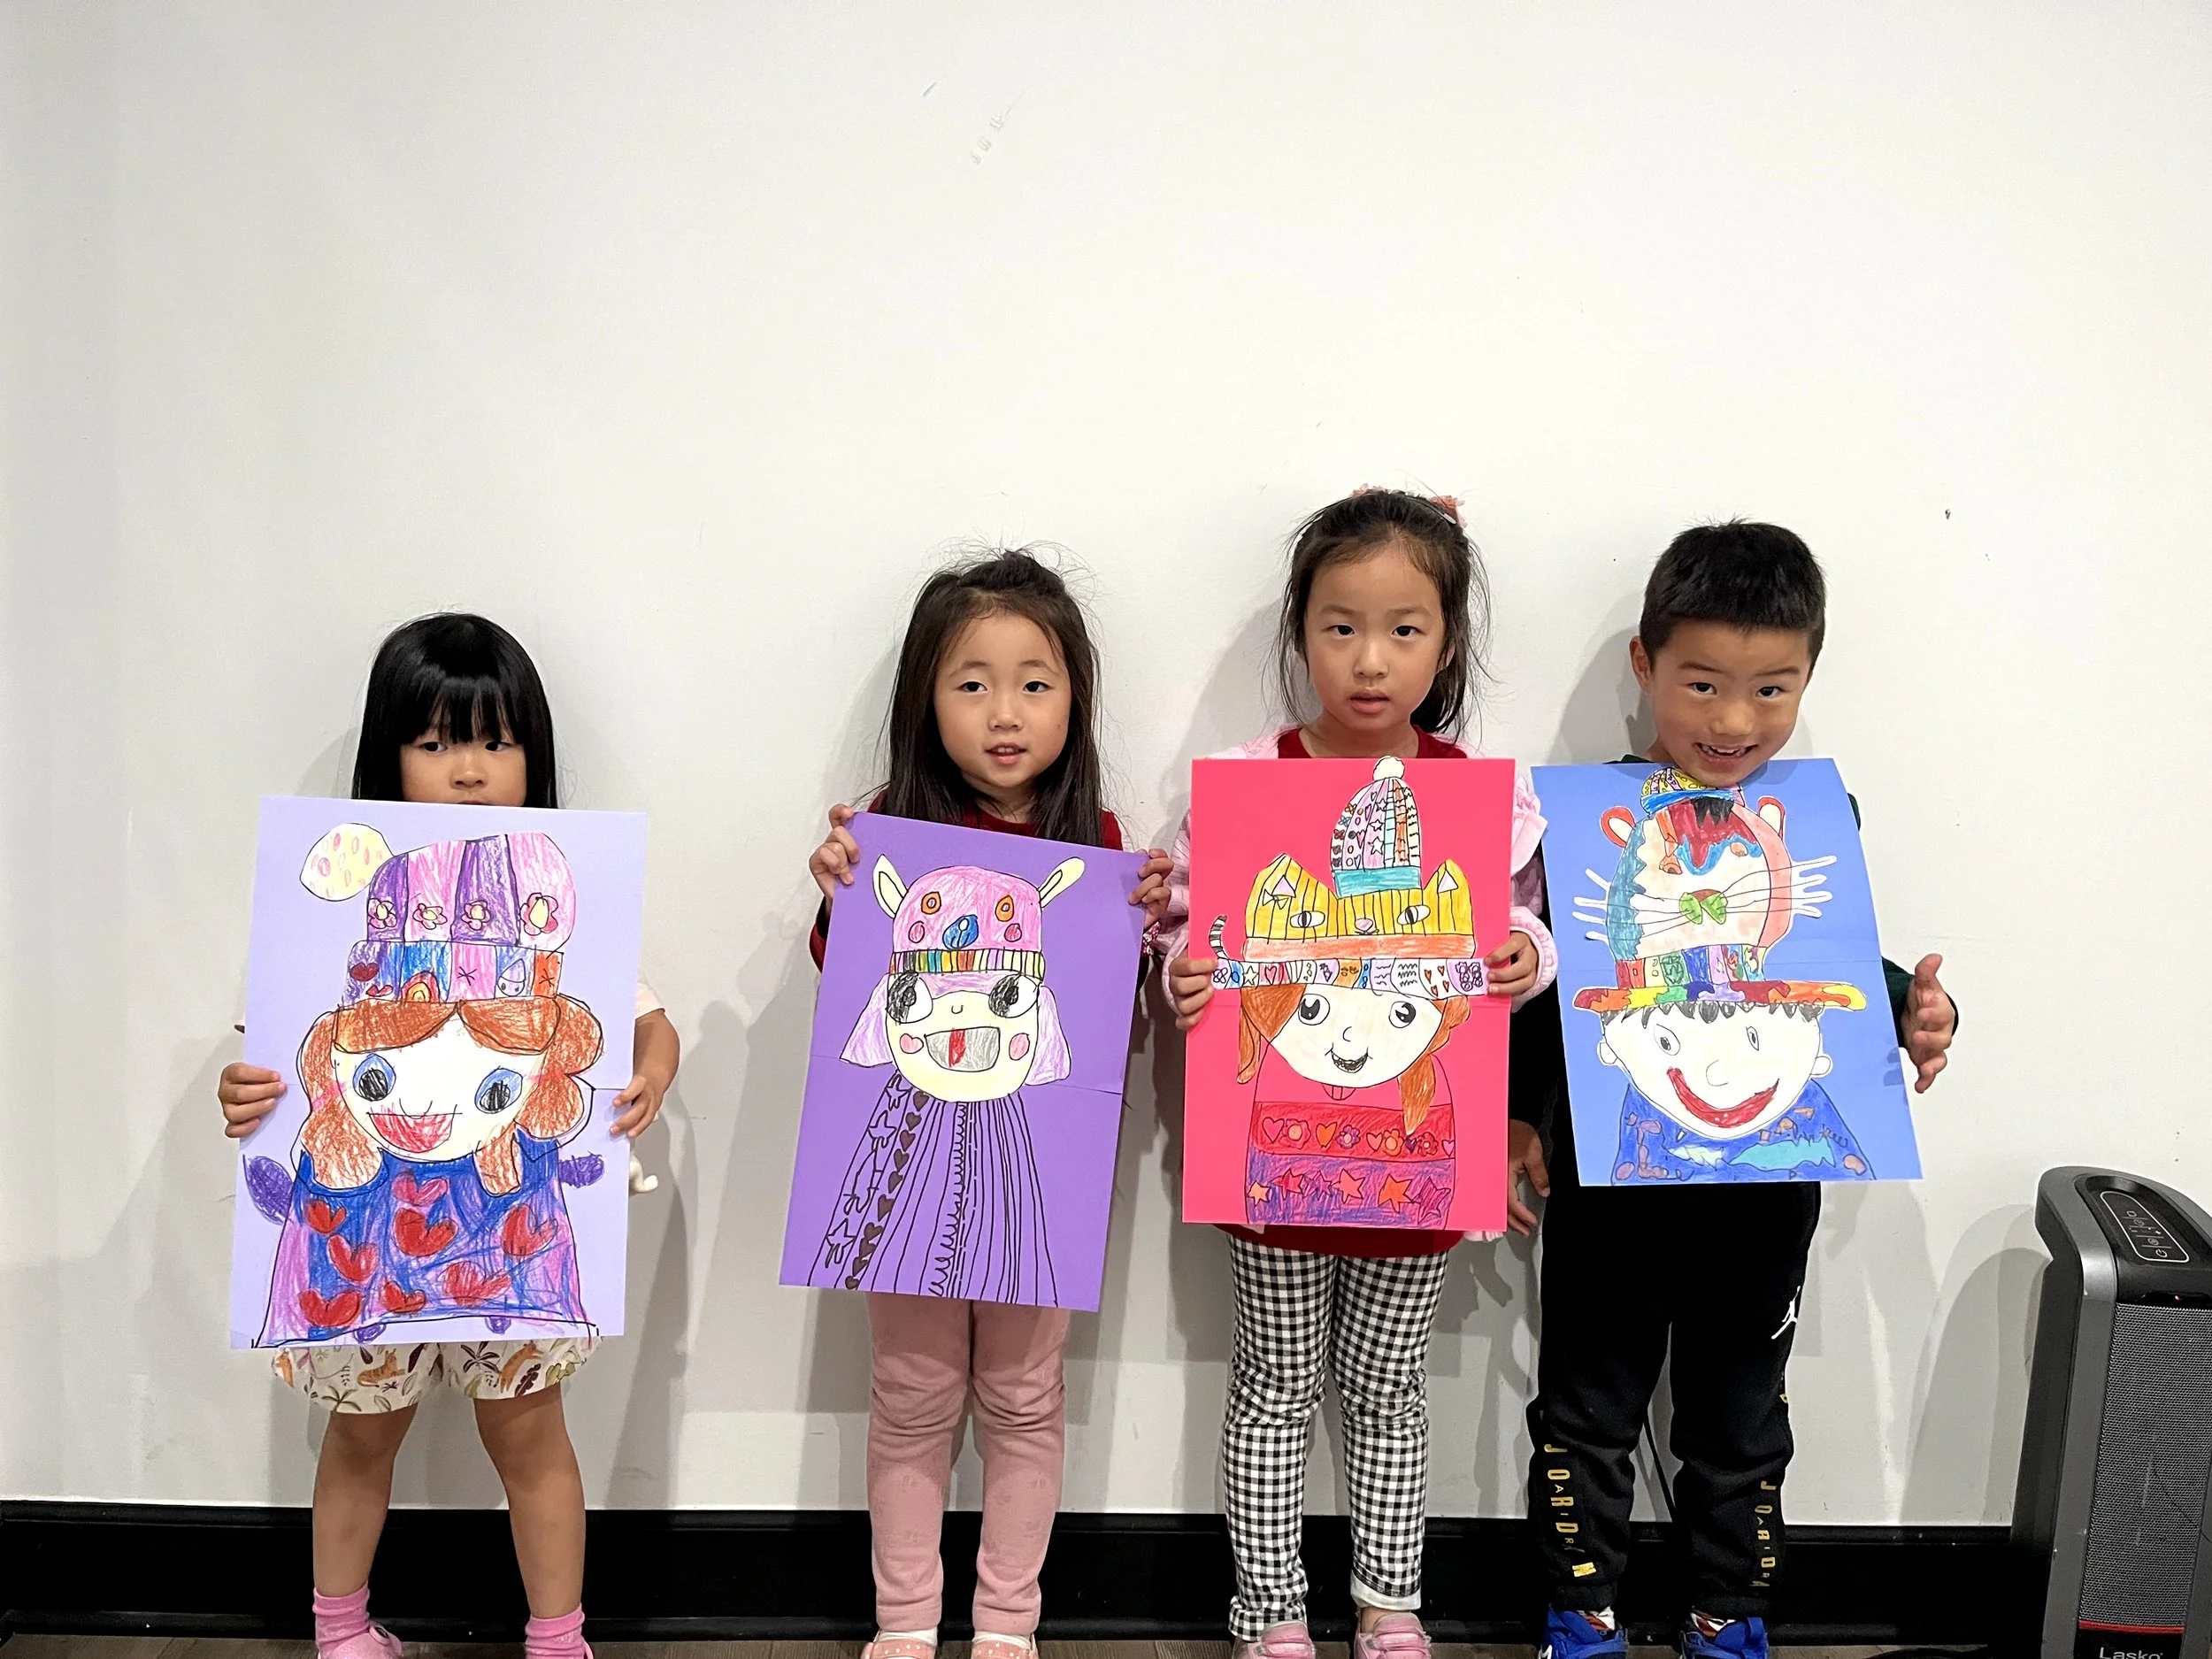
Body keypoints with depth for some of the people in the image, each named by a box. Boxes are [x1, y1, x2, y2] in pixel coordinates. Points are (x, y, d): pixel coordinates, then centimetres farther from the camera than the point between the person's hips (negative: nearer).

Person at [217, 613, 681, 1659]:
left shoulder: (562, 893, -5)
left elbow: (649, 1021, -2)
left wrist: (653, 1070, -23)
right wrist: (241, 1092, -22)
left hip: (520, 1213, -1)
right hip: (370, 1216, 1)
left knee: (526, 1430, 11)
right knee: (363, 1430, 19)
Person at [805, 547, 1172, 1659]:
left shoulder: (1095, 842, -3)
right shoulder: (895, 824, -6)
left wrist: (1145, 928, -15)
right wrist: (835, 896, -19)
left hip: (1040, 1150, 1)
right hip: (913, 1144, 0)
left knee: (1023, 1397, 13)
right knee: (913, 1397, 12)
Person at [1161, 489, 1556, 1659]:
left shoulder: (1490, 794, -4)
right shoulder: (1242, 779, -7)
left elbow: (1525, 930, 6)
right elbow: (1185, 918, 0)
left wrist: (1528, 957, -15)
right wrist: (1182, 972, -19)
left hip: (1418, 1142, 1)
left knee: (1386, 1386, 17)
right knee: (1275, 1383, 12)